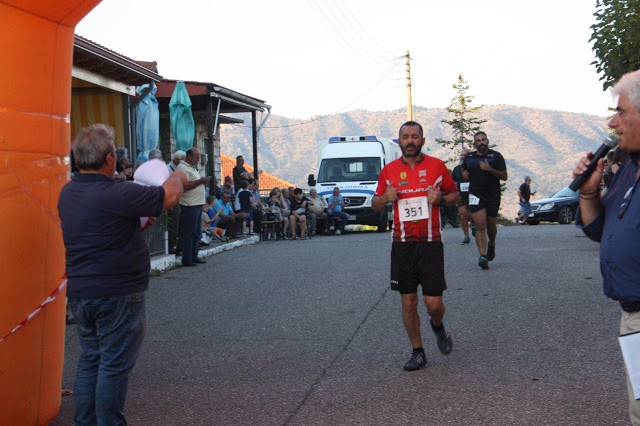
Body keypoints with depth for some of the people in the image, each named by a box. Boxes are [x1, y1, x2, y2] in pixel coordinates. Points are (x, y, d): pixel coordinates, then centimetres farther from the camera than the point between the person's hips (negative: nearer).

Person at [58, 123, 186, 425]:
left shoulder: (67, 193, 6)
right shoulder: (117, 194, -21)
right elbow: (169, 196, -13)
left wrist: (139, 220, 16)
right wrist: (178, 177, 8)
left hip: (79, 292, 8)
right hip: (116, 297, -8)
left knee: (90, 359, 18)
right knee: (115, 365, 2)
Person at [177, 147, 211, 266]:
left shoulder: (192, 167, 20)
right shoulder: (182, 168, -12)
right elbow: (185, 186, -23)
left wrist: (203, 181, 12)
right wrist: (200, 181, -17)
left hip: (198, 204, 10)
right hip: (190, 204, -10)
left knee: (196, 233, 14)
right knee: (189, 233, -7)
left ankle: (194, 256, 21)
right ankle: (187, 259, -3)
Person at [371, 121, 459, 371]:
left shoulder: (436, 166, 2)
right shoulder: (389, 171, 6)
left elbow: (455, 195, 12)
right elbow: (375, 204, 15)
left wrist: (441, 199, -9)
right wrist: (385, 198, -7)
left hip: (430, 244, -1)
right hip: (402, 245, 2)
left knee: (433, 303, -4)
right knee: (408, 303, 4)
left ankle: (438, 327, 31)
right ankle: (417, 353, 19)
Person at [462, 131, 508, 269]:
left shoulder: (495, 156, 0)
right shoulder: (469, 157, 8)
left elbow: (504, 176, -4)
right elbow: (464, 170, 29)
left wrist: (490, 169, -19)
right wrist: (465, 174, 6)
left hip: (493, 195, 0)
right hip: (475, 195, 0)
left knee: (491, 225, 12)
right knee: (480, 225, -14)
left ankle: (491, 245, 44)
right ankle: (482, 255, -19)